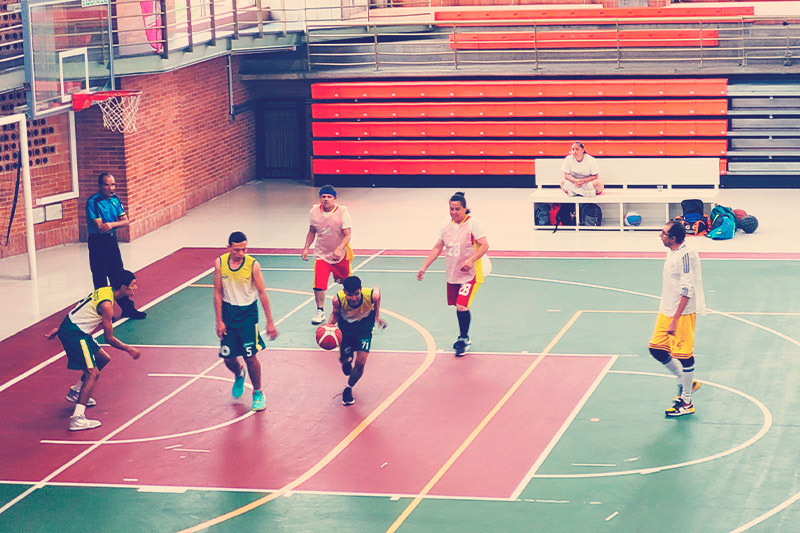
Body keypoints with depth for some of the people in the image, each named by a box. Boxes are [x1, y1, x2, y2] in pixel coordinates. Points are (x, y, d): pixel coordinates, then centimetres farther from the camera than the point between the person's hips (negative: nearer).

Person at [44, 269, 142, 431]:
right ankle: (77, 418, -25)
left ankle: (75, 392, 36)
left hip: (70, 326, 10)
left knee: (104, 359, 23)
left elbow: (79, 310, 16)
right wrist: (129, 349, -3)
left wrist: (59, 329, 20)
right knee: (93, 373, -15)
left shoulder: (105, 291, 8)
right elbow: (109, 339, -15)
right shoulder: (106, 305, -21)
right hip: (74, 335, -10)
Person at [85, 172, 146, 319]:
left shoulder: (115, 199, 5)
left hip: (112, 239, 7)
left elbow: (125, 221, 1)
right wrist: (118, 222, -15)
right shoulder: (93, 201, -16)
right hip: (98, 241, -7)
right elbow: (99, 226, -23)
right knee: (100, 277, 0)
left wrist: (112, 224, -19)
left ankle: (127, 308, 21)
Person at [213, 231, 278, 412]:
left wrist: (270, 322, -7)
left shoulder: (252, 264, -15)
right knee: (227, 357, 6)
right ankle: (239, 375, 42)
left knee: (250, 356, -4)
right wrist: (219, 321, -4)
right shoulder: (220, 263, -8)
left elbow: (262, 293, -8)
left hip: (248, 312, -2)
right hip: (228, 311, 2)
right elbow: (218, 293, -2)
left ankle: (258, 393, 16)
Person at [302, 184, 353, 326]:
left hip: (340, 255, -1)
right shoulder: (315, 211, -5)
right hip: (321, 254, 1)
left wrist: (339, 249, -34)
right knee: (318, 284, -12)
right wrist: (306, 248, 4)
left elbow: (347, 235, -19)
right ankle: (320, 311, 6)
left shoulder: (342, 211, -16)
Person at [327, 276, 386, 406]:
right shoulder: (338, 300, -34)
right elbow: (335, 313, -12)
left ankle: (348, 389, 21)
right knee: (344, 359, 11)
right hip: (346, 328, 1)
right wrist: (330, 324, -30)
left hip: (364, 328, -1)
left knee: (360, 363, -6)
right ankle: (348, 358, 53)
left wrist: (377, 315, -5)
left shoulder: (372, 295, -36)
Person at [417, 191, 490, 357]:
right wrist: (424, 267, 8)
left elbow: (484, 245, -16)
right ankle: (463, 337, 32)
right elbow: (438, 247, 13)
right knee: (457, 306, 13)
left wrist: (471, 260, -30)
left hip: (470, 274, -6)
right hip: (452, 274, 6)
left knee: (462, 306, -14)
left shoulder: (473, 223, -12)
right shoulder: (446, 224, 5)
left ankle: (464, 340, 4)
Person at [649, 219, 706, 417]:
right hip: (666, 311, 9)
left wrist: (675, 320, -24)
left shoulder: (686, 256, -20)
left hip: (683, 314, -9)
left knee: (684, 355, -1)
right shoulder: (671, 253, 9)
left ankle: (686, 403, 10)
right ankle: (686, 382, 29)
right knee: (657, 349, 11)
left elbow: (687, 291, -23)